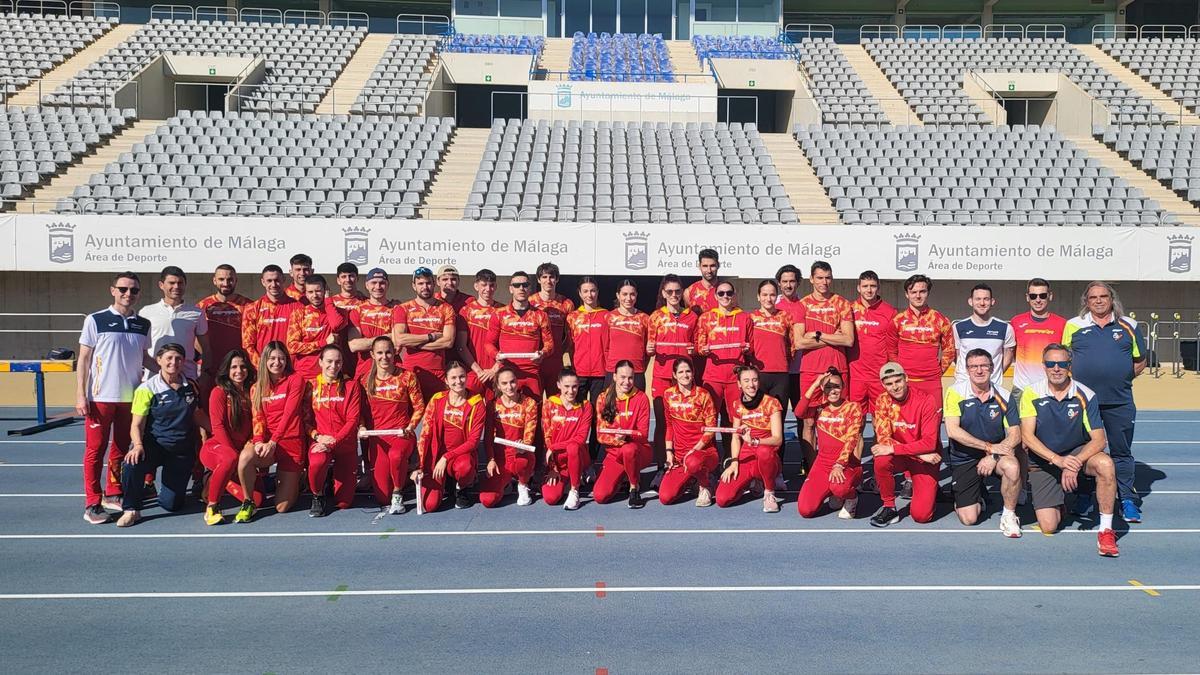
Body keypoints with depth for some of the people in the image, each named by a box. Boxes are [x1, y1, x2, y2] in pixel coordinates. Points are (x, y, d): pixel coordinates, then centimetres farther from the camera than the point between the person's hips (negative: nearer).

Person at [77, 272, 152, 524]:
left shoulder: (143, 325, 7)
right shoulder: (95, 320, -4)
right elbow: (84, 359, -3)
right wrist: (80, 395, -8)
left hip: (131, 398, 4)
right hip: (100, 398, -4)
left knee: (121, 449, 12)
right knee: (95, 450, 0)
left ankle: (113, 494, 25)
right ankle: (93, 504, 6)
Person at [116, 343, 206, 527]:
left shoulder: (190, 387, 5)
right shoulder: (147, 389, -7)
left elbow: (197, 415, 20)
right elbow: (137, 424, -10)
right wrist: (138, 445, -28)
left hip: (183, 450, 3)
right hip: (155, 445, -2)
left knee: (172, 504, -2)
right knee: (132, 464, -36)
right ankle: (131, 509, -11)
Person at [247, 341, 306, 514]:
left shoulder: (295, 379, -2)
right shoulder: (257, 388, 11)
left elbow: (289, 413, -12)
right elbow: (258, 418, 0)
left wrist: (273, 442, -21)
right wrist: (259, 442, -20)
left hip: (291, 443, -3)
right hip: (266, 443, 3)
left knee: (282, 507, -2)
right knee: (245, 456, -35)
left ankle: (293, 481, 34)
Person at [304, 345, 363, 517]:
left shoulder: (351, 385, 2)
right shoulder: (311, 385, 4)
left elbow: (353, 419, -5)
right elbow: (306, 419, 3)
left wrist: (334, 441, -17)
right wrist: (318, 437, -15)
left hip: (345, 442, 0)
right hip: (319, 440, 0)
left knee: (344, 502, -1)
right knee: (317, 463, -39)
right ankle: (317, 497, -6)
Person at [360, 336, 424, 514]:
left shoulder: (406, 377, -2)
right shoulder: (365, 380, 3)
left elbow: (419, 406, 3)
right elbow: (362, 411, 10)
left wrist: (410, 427, -10)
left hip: (401, 434, -2)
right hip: (377, 437, 2)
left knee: (396, 456, -40)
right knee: (382, 497, -5)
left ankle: (397, 493, -11)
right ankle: (389, 501, 35)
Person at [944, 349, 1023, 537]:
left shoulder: (1004, 396, -4)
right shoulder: (955, 393, -11)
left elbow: (1015, 434, -7)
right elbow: (952, 430, -20)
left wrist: (993, 456, -22)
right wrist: (989, 447, -23)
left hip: (997, 451, 1)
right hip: (964, 458, -1)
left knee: (1012, 466, -35)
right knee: (969, 519, -7)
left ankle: (1009, 515, -9)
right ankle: (978, 495, 30)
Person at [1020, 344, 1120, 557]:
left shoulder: (1086, 396, -9)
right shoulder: (1031, 394, -10)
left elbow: (1099, 439, -13)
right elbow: (1027, 436, -16)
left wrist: (1075, 463, -29)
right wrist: (1057, 459, -29)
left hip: (1078, 453, 1)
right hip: (1042, 462, 0)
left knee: (1105, 464, -35)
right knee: (1048, 527, -11)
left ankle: (1106, 530, -20)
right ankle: (1061, 505, 28)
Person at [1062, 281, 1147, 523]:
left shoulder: (1128, 326, 8)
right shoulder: (1073, 326, 5)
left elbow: (1140, 362, 14)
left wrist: (1120, 378, 3)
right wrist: (1077, 379, -1)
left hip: (1119, 402, 0)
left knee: (1122, 451, 5)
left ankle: (1127, 499, 13)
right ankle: (1084, 497, 19)